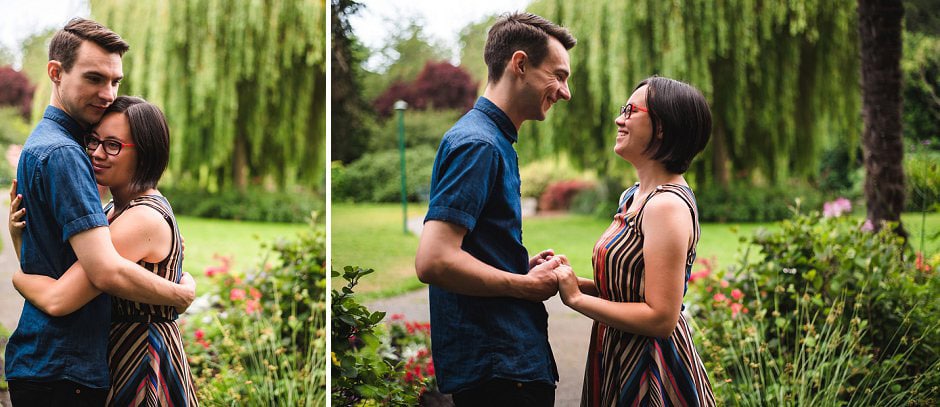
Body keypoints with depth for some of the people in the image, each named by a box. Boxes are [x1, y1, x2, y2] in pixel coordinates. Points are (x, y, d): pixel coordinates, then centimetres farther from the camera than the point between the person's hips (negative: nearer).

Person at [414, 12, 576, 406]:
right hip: (497, 370, -10)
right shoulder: (478, 144, -15)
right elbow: (433, 261, -24)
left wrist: (525, 266, 7)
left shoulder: (494, 141, 16)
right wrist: (527, 285, -13)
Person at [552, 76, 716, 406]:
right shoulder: (633, 197, 10)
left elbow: (661, 318, -24)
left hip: (651, 378, -9)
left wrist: (576, 298, -17)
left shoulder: (667, 206, -20)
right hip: (621, 366, 9)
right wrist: (574, 280, -1)